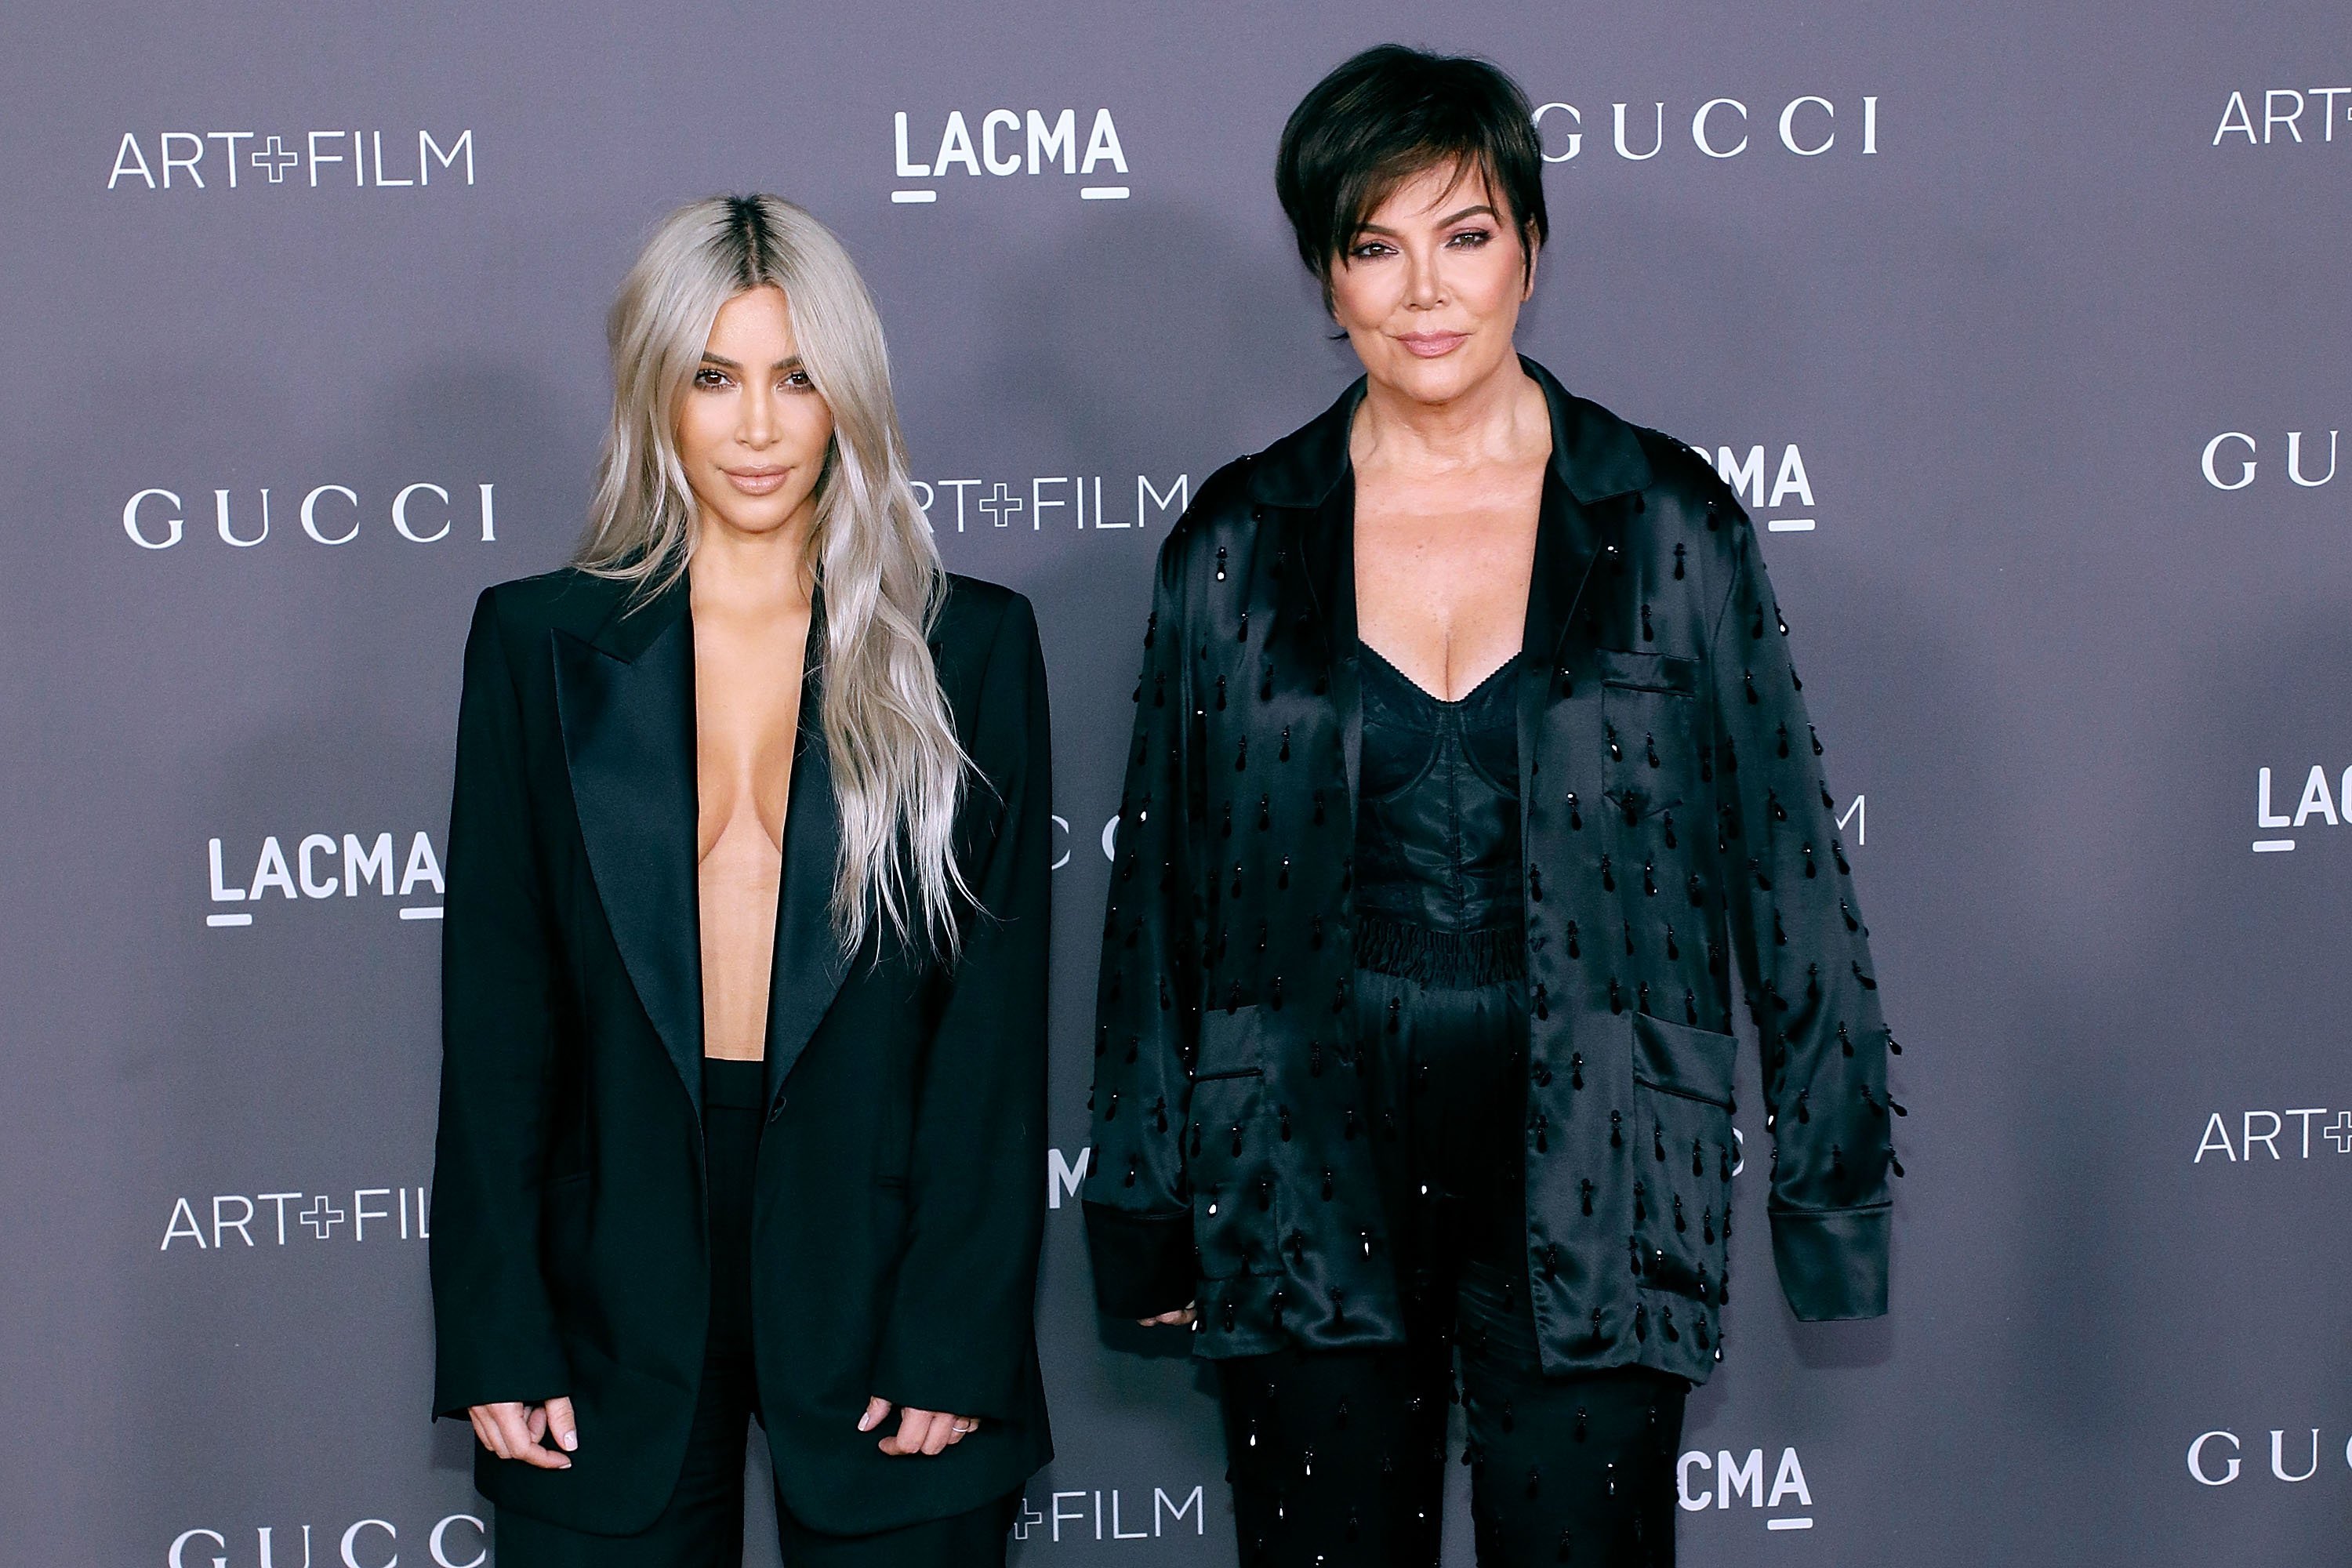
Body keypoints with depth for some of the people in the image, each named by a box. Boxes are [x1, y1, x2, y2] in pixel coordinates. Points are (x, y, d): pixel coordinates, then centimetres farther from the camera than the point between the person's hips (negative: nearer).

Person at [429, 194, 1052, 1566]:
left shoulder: (968, 647, 2)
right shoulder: (542, 642, 5)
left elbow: (999, 1016, -1)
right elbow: (497, 1005, 4)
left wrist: (961, 1338, -8)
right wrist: (498, 1338, -2)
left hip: (879, 1278, -1)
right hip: (618, 1304, 1)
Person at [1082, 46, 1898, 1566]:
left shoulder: (1669, 525, 1)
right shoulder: (1239, 542, 4)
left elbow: (1787, 862, 4)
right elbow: (1159, 889, 10)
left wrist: (1834, 1203, 3)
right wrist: (1147, 1214, 10)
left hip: (1590, 1196, -1)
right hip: (1311, 1195, 1)